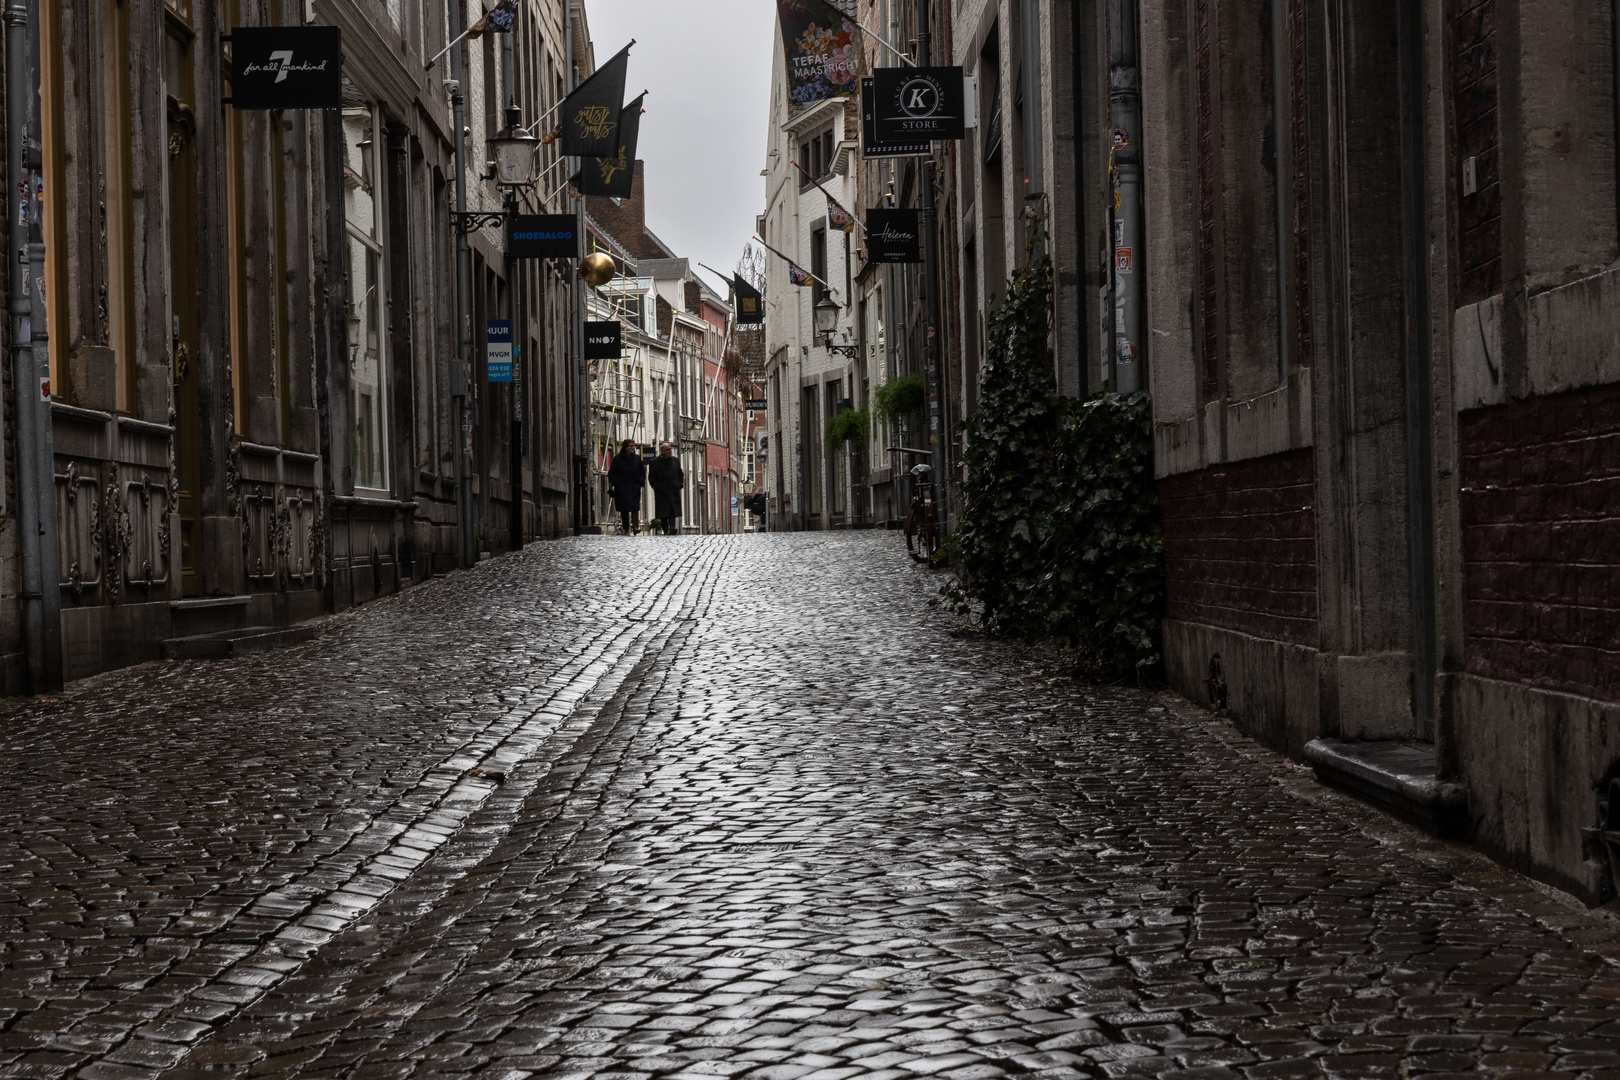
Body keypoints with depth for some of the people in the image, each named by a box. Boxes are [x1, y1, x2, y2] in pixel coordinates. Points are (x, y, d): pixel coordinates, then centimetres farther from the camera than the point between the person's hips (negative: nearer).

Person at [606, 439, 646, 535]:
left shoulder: (637, 458, 8)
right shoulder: (618, 458, 0)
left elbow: (642, 472, 17)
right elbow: (611, 473, 3)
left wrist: (641, 482, 4)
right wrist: (615, 483, -7)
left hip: (634, 488, 1)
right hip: (621, 489, -1)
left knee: (635, 507, -15)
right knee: (624, 509, 2)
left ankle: (635, 527, -21)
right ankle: (626, 529, 9)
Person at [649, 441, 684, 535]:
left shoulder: (676, 460, 11)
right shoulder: (655, 462, 0)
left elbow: (680, 474, 18)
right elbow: (652, 477, 2)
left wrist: (680, 485, 5)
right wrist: (656, 487, -8)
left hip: (674, 491, 2)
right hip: (661, 492, -2)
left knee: (673, 513, -9)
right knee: (663, 513, 2)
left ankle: (672, 529, -16)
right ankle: (666, 531, 11)